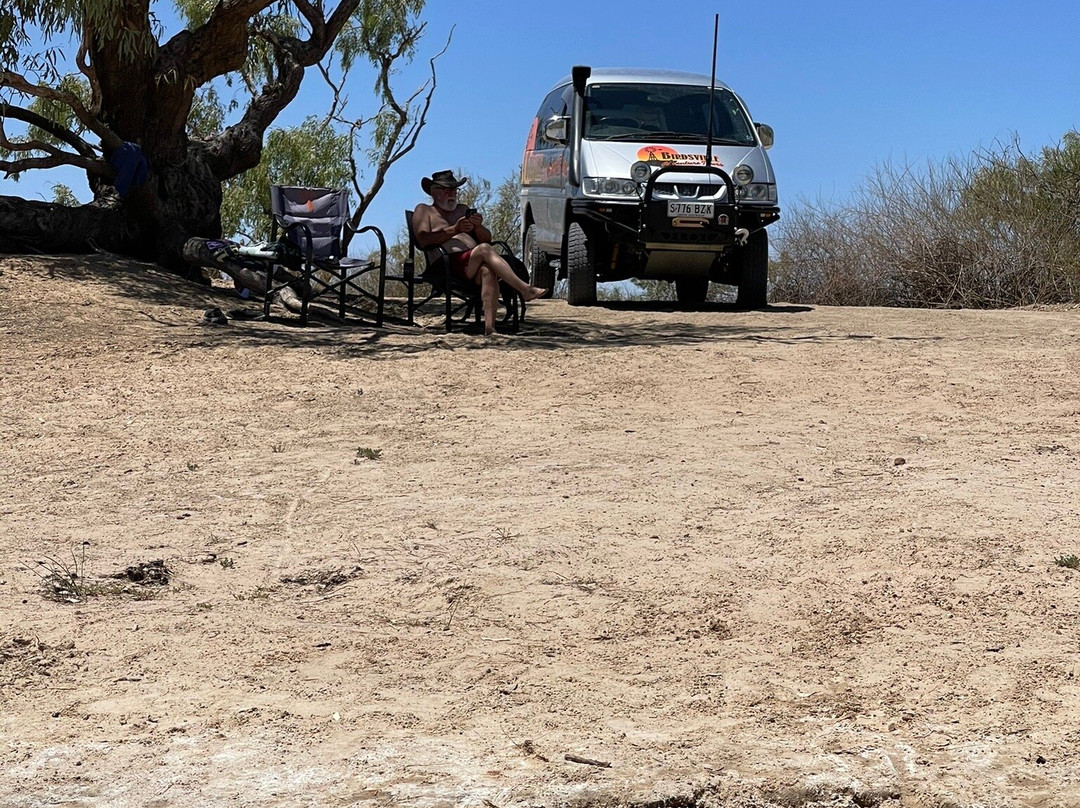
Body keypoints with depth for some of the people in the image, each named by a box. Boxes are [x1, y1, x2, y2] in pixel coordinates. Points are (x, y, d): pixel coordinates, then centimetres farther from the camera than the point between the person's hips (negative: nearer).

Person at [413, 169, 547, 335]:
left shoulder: (463, 210, 33)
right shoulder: (424, 211, 20)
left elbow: (487, 238, 23)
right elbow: (423, 240, -2)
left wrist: (478, 227, -1)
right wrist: (454, 229, -11)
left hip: (472, 266, 4)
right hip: (447, 266, -4)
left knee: (488, 270, -35)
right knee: (485, 250, -32)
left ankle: (489, 326, -51)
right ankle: (525, 289, -40)